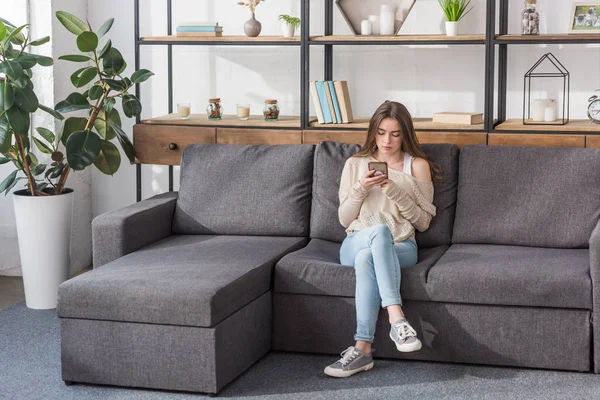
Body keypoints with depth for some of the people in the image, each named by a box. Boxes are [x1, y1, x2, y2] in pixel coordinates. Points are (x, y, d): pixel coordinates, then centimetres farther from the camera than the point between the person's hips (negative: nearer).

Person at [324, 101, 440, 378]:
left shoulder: (418, 166, 8)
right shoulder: (355, 164, 12)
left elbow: (423, 222, 4)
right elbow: (344, 219, 9)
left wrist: (397, 193, -11)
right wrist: (361, 189, -10)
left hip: (400, 248, -1)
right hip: (356, 243, 1)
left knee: (367, 258, -39)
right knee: (380, 231, -38)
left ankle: (363, 348, -44)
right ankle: (397, 319, -49)